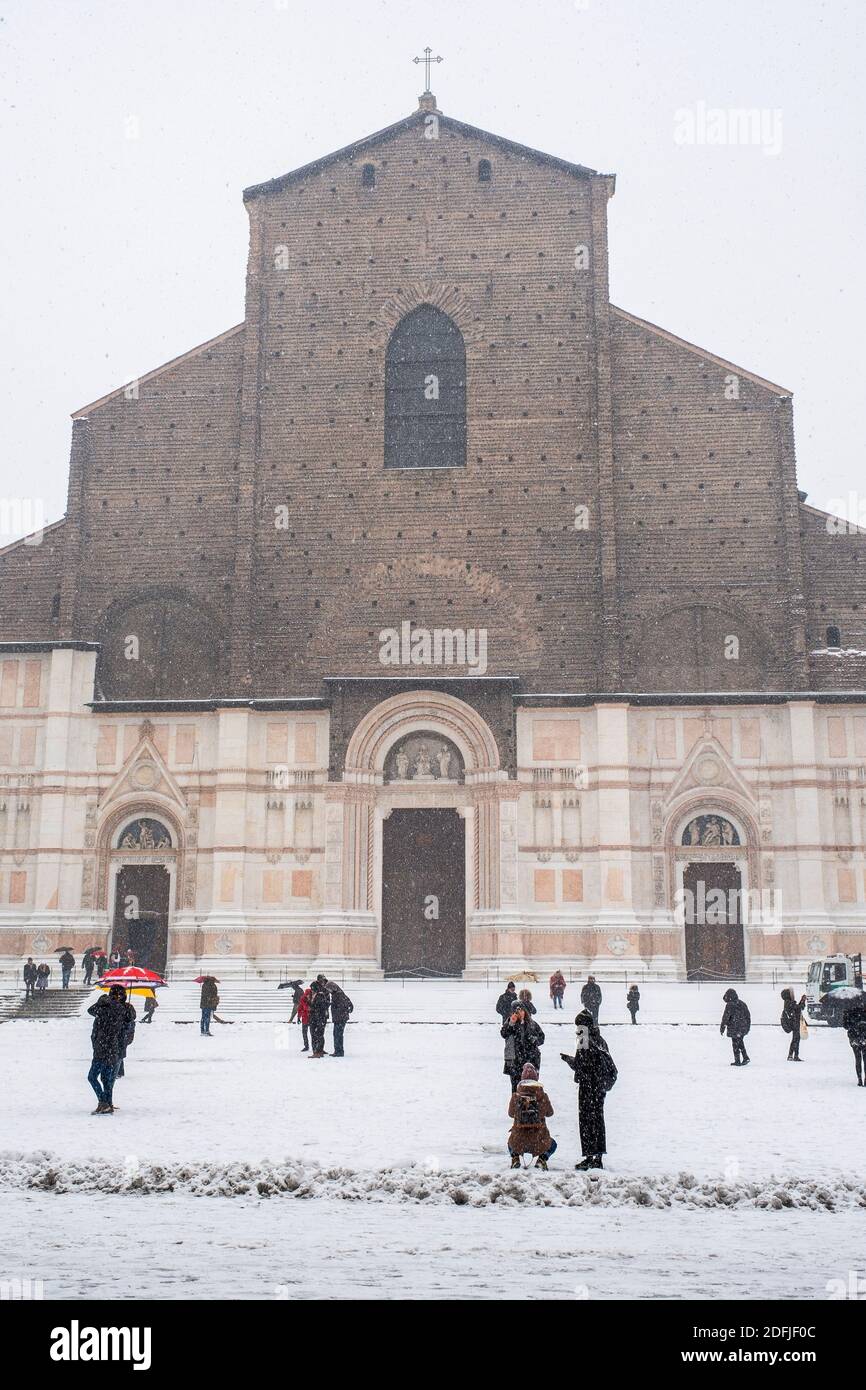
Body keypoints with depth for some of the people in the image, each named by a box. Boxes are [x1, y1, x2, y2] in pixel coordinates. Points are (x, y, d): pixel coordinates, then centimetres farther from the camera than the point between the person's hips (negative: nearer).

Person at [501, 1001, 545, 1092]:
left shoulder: (532, 1024, 7)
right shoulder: (509, 1023, 0)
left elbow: (541, 1037, 14)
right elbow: (504, 1034, -17)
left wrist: (535, 1039, -6)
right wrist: (511, 1023, -28)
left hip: (531, 1060, 2)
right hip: (515, 1060, -2)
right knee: (516, 1085, -1)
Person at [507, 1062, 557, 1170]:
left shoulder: (515, 1096, -8)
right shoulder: (543, 1096, -9)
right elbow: (549, 1113, 8)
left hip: (518, 1143, 1)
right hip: (539, 1144, -1)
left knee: (511, 1143, 38)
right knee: (552, 1144, 33)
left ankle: (515, 1158, 10)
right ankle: (542, 1158, 6)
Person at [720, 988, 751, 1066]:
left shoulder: (730, 1005, -14)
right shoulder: (742, 1003, 8)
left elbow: (726, 1017, -15)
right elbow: (748, 1016, 15)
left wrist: (722, 1027, -7)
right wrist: (748, 1026, 22)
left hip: (734, 1029, -7)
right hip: (743, 1028, 7)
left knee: (735, 1044, 3)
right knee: (740, 1042, 21)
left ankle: (737, 1061, 7)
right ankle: (746, 1057, 16)